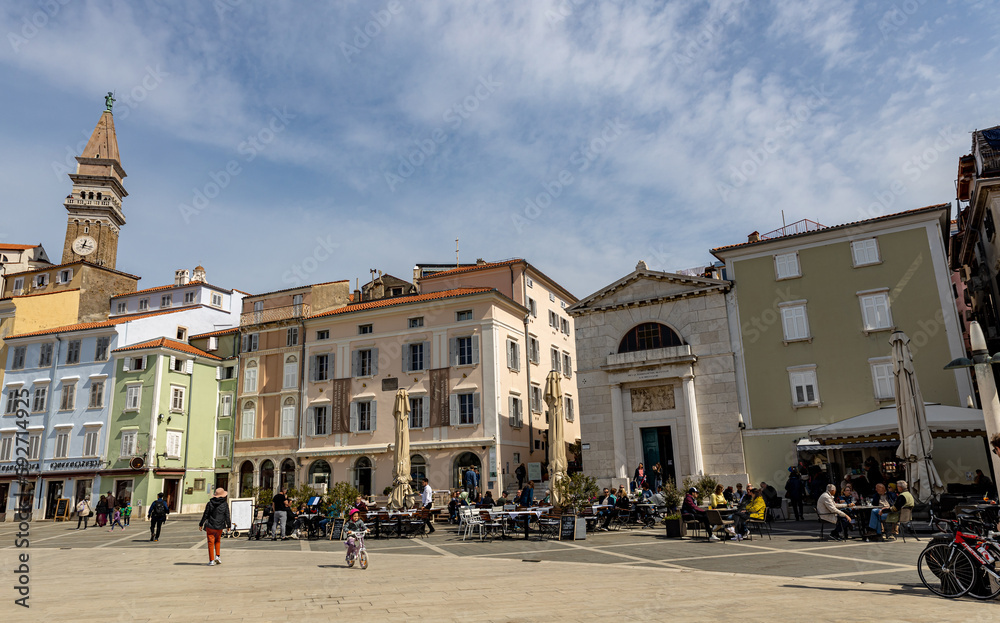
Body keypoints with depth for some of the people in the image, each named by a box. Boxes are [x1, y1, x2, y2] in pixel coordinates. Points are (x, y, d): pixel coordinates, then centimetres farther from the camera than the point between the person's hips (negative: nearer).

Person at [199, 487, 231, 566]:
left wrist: (201, 524, 9)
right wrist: (228, 525, 7)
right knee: (218, 541, 22)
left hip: (210, 526, -1)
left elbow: (205, 515, -1)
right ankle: (217, 556, 8)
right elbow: (227, 516, -2)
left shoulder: (210, 503, -4)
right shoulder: (225, 504, -4)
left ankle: (211, 560, 2)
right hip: (219, 526, 1)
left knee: (211, 543, 3)